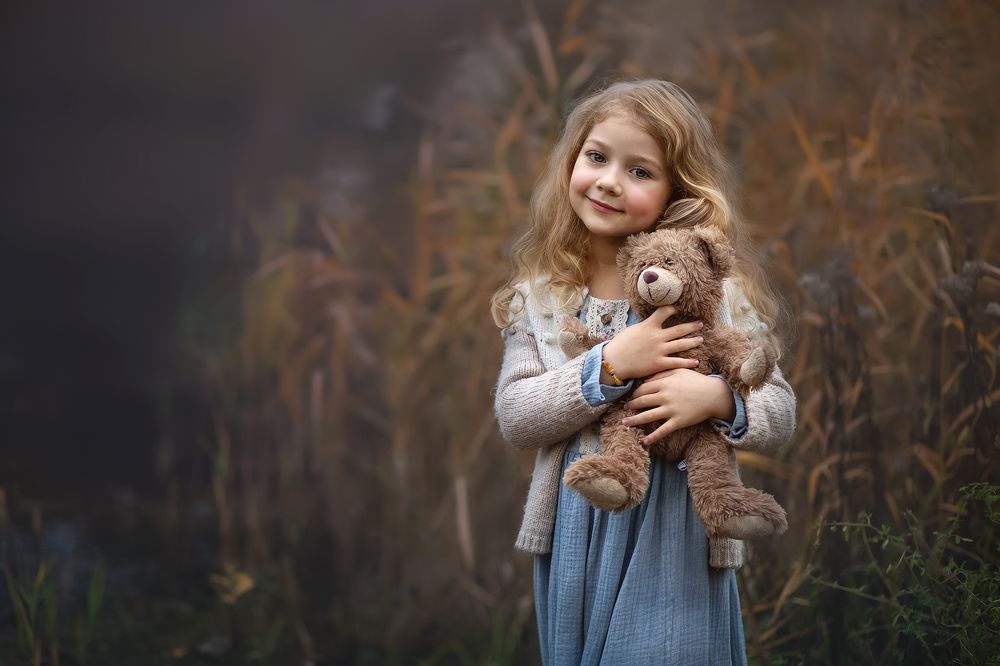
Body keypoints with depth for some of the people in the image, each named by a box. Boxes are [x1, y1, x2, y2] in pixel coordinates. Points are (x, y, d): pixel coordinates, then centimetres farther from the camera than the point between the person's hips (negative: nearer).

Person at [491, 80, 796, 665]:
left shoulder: (716, 289, -4)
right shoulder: (539, 294, 2)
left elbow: (780, 416, -2)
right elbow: (514, 418, -7)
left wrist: (718, 398, -23)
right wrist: (609, 367, -19)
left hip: (676, 540, -2)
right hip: (574, 535, 3)